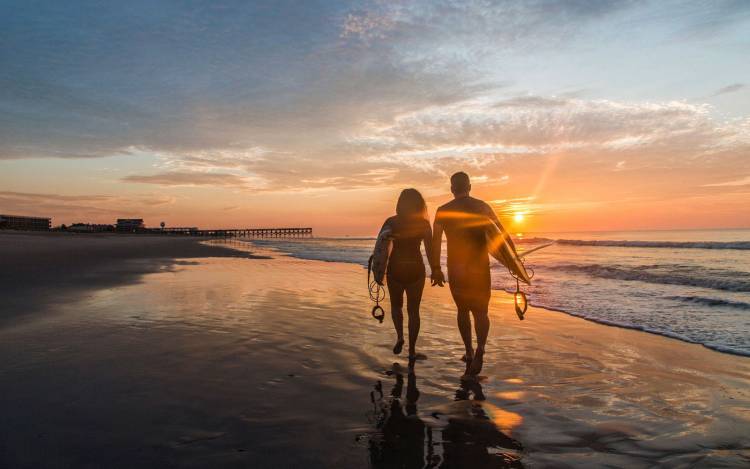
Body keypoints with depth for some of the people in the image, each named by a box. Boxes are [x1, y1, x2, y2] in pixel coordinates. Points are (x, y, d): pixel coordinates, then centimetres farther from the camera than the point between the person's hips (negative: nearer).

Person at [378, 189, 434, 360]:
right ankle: (412, 350, 9)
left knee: (396, 305, 22)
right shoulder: (424, 224, -3)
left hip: (395, 269, 0)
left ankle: (400, 336, 3)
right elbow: (430, 250, -5)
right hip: (416, 269, 0)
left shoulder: (391, 222, -4)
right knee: (413, 310, 11)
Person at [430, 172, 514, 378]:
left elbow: (435, 242, -5)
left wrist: (436, 270, 1)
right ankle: (479, 349, -16)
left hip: (456, 269, 0)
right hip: (480, 267, 0)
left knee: (463, 310, 19)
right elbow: (503, 233, 2)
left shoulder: (442, 211, 0)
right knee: (481, 311, 9)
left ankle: (469, 353, 19)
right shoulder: (482, 207, 1)